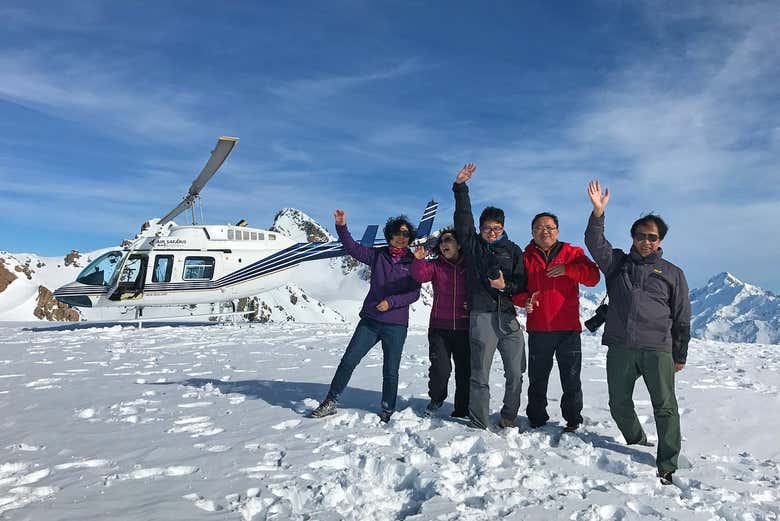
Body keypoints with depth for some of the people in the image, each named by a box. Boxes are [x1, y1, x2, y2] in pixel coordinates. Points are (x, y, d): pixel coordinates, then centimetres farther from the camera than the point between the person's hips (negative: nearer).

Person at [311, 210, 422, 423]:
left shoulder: (412, 262, 0)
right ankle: (330, 403, 15)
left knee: (390, 371, 5)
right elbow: (353, 248, -1)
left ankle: (387, 412, 21)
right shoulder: (377, 255, 6)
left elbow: (414, 293, -5)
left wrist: (391, 302, -17)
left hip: (396, 325, -1)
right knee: (348, 361, 1)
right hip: (370, 320, 2)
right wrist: (341, 227, -15)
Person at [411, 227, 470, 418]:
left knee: (465, 371, 5)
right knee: (440, 369, -8)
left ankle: (462, 411, 23)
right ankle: (436, 399, 23)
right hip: (440, 327, 0)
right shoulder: (435, 265, 4)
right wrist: (418, 260, -31)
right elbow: (420, 276, -13)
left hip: (464, 328, 0)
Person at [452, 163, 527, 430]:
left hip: (509, 317, 2)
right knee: (480, 376, 0)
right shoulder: (472, 245, 11)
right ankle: (478, 426, 9)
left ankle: (509, 417, 25)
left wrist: (505, 286, -10)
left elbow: (522, 283, 9)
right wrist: (460, 187, -2)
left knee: (516, 374, 6)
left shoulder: (513, 250, 13)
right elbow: (463, 218, 3)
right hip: (482, 316, -2)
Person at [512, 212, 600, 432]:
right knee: (537, 377, 11)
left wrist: (567, 269, -22)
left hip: (568, 327, -1)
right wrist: (524, 300, -14)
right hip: (538, 328, 1)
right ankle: (536, 418, 26)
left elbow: (593, 276, -8)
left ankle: (573, 419, 21)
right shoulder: (525, 257, 8)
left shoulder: (573, 254, 4)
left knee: (571, 378, 6)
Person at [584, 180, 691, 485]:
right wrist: (598, 212, -18)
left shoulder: (672, 273, 12)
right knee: (619, 404, 10)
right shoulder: (618, 263, 15)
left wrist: (680, 355, 9)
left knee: (665, 407, -7)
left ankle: (667, 466, 3)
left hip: (658, 348, -2)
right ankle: (638, 445, 32)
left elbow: (682, 318, 12)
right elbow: (595, 243, -3)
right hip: (620, 347, 2)